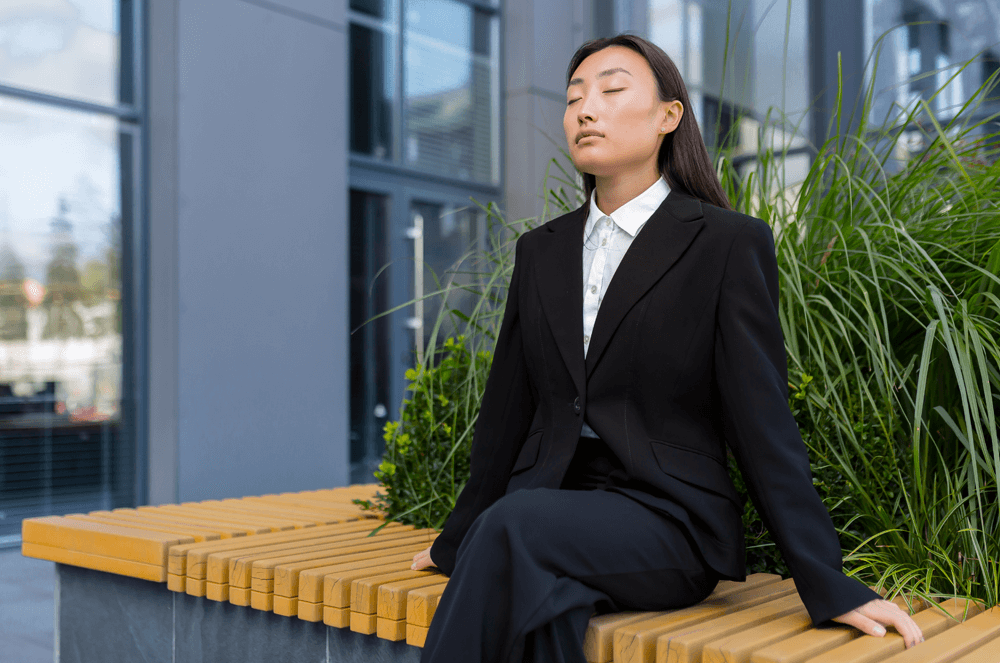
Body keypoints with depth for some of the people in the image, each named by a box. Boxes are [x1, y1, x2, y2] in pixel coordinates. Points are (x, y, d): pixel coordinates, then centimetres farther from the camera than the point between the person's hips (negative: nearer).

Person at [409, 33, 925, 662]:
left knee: (517, 523, -32)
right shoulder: (540, 251, 13)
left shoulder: (729, 242, -2)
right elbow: (507, 411, 17)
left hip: (666, 518, -4)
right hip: (547, 505, 4)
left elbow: (763, 422, -6)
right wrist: (457, 541, 20)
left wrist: (830, 586, -9)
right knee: (539, 595, -30)